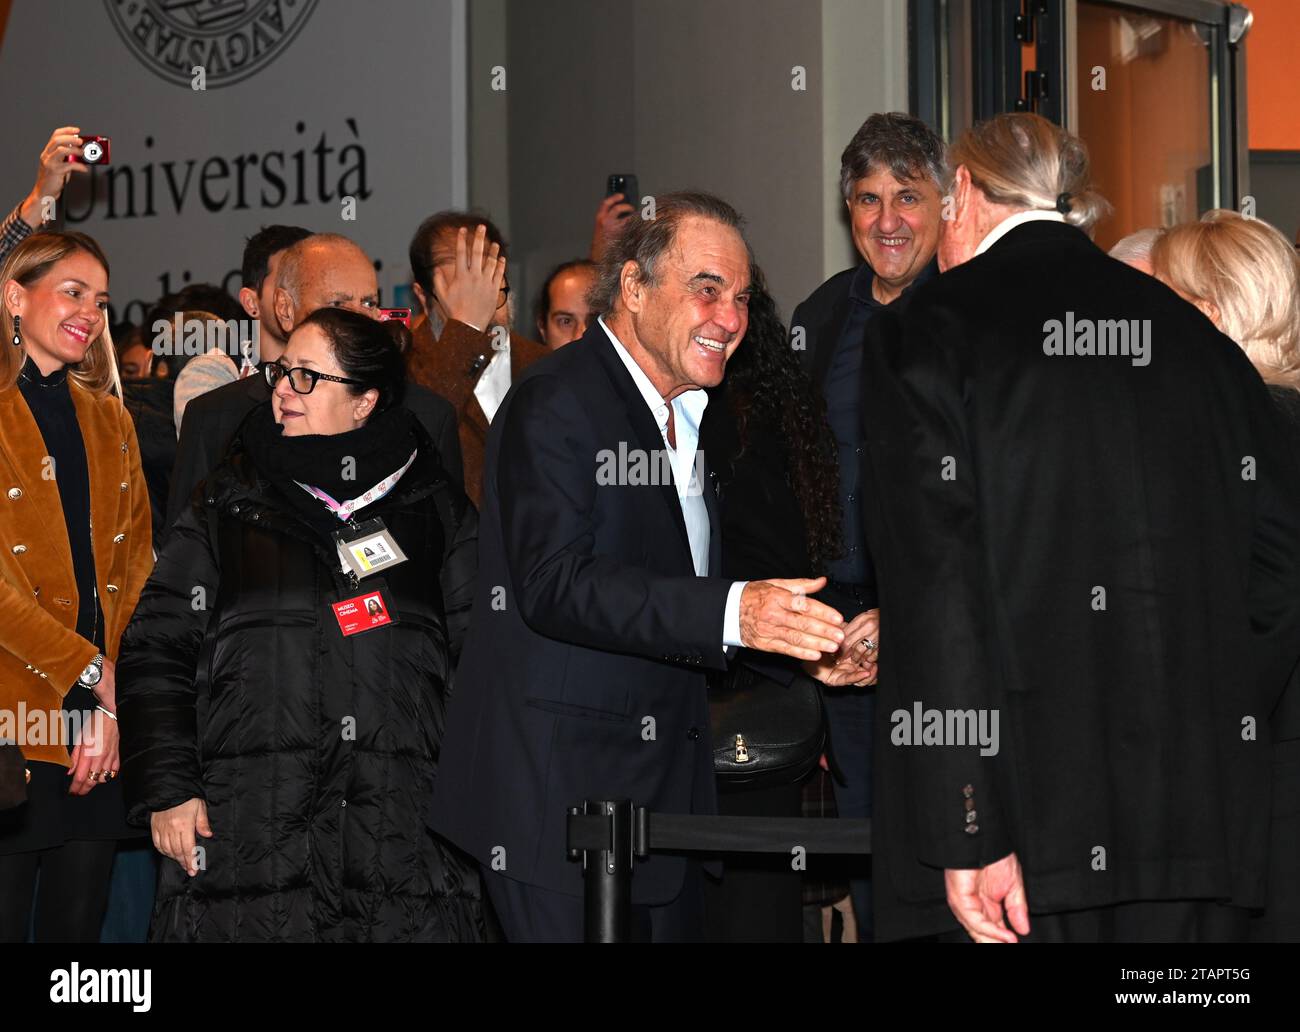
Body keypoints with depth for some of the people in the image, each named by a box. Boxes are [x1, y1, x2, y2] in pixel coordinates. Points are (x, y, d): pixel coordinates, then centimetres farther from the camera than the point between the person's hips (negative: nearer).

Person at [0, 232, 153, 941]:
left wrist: (111, 706, -3)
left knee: (79, 925, 8)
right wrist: (91, 675, -13)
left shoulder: (108, 421, 16)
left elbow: (136, 562, 9)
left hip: (99, 742, 5)